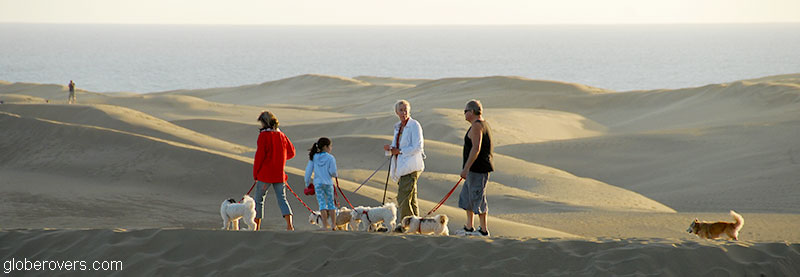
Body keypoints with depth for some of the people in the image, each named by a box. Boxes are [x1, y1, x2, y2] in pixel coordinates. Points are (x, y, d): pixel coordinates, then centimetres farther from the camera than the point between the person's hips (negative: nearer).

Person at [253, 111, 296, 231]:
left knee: (259, 199, 9)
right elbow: (291, 152, 15)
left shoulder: (263, 135, -9)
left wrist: (255, 174, -5)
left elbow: (260, 154, -13)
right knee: (282, 198, 3)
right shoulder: (281, 135, 8)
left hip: (265, 173, -5)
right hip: (279, 174, 5)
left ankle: (256, 227, 14)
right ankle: (289, 224, -16)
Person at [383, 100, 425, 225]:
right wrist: (391, 148, 1)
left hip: (411, 166, -9)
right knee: (411, 200, 12)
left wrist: (399, 151, -13)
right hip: (402, 166, 9)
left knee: (403, 199, -13)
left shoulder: (414, 125, -8)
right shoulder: (398, 127, 18)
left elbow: (418, 147, -15)